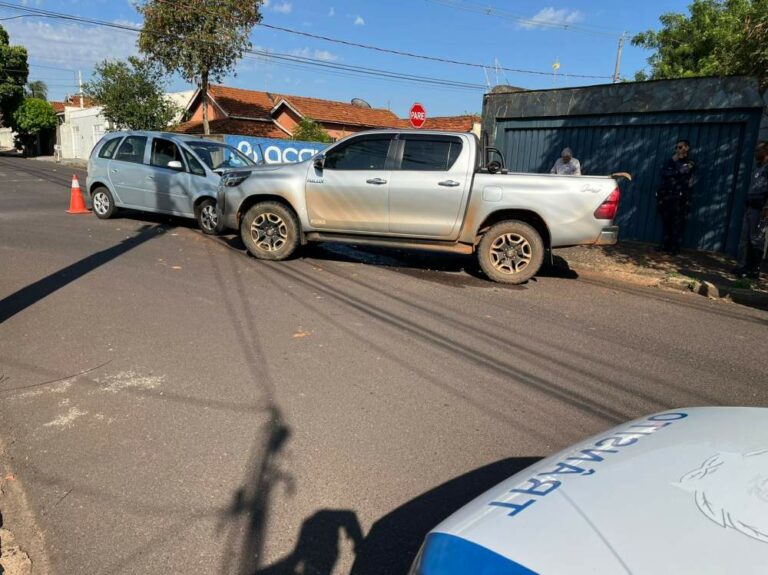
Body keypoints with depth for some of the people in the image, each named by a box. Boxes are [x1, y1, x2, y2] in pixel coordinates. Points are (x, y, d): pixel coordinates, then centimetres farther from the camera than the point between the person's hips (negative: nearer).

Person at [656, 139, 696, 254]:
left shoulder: (690, 164, 6)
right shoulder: (671, 161, 18)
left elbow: (682, 171, -13)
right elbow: (664, 172, 3)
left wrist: (675, 161, -2)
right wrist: (677, 172, -5)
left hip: (679, 198, -4)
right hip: (665, 196, 4)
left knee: (677, 223, -4)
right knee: (666, 222, 7)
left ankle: (675, 247, 0)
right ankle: (665, 244, 15)